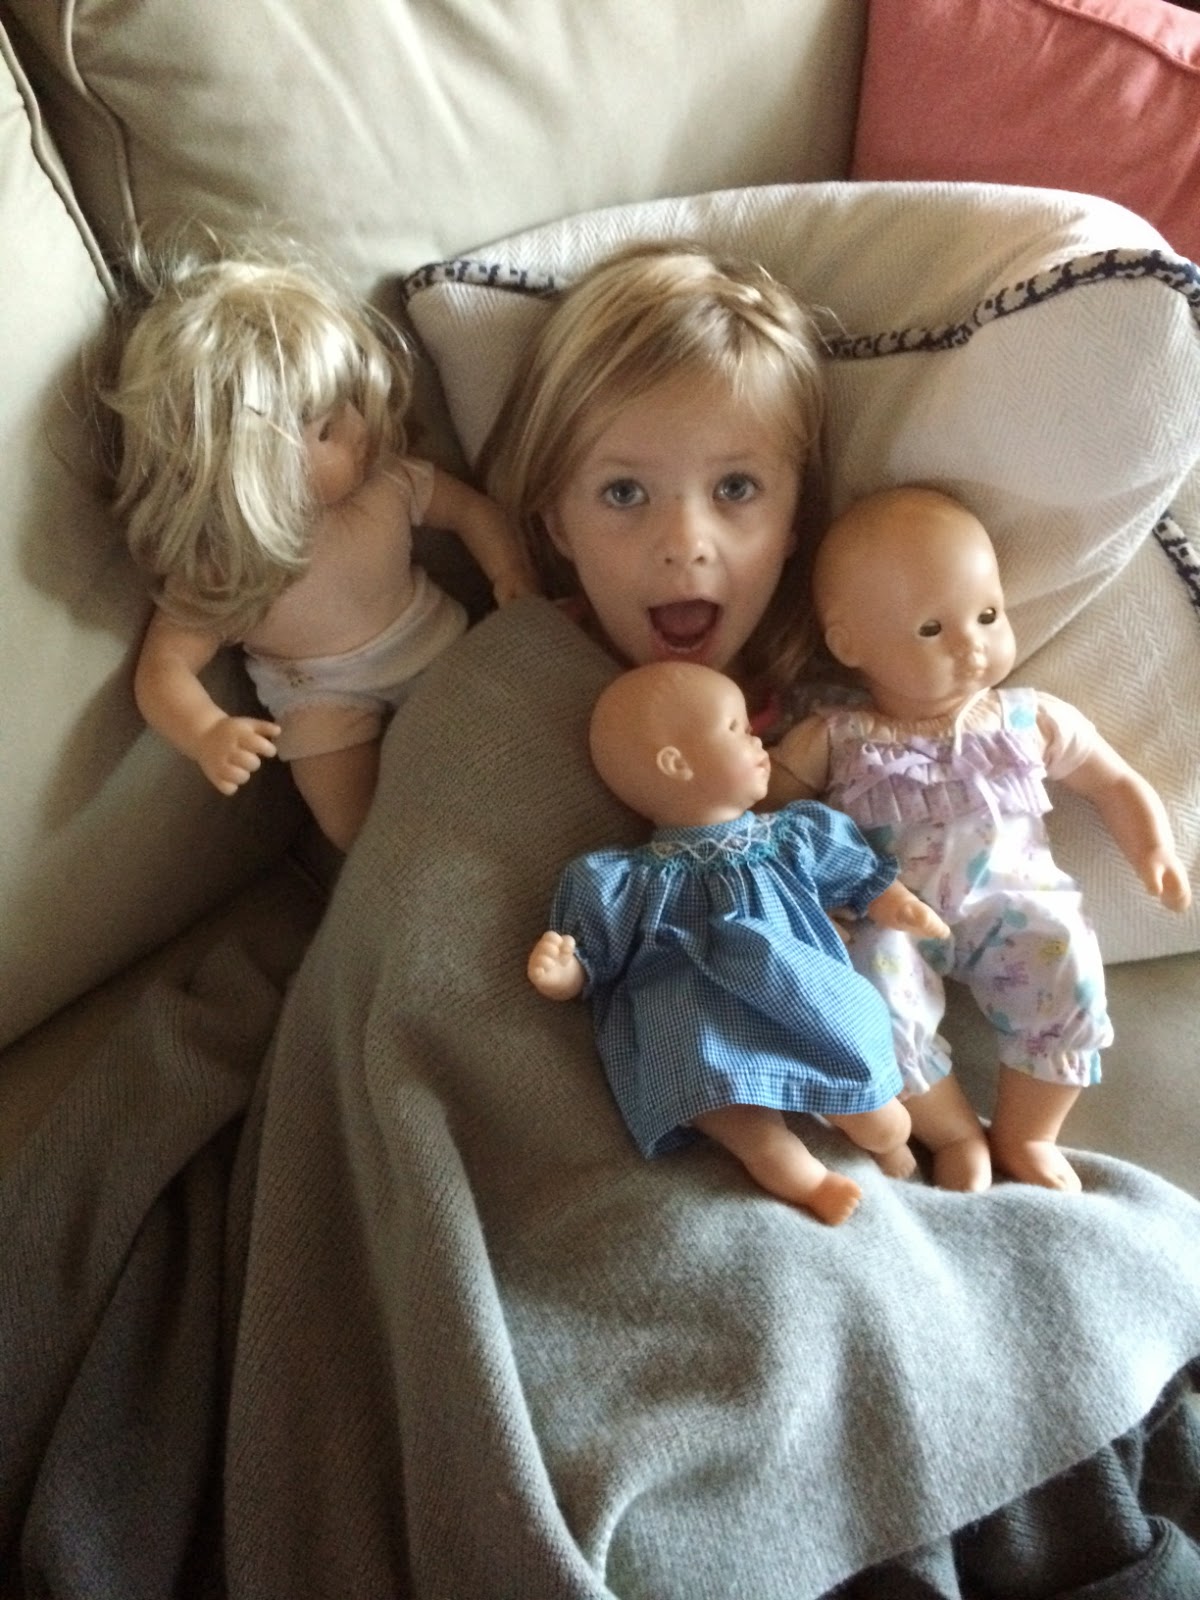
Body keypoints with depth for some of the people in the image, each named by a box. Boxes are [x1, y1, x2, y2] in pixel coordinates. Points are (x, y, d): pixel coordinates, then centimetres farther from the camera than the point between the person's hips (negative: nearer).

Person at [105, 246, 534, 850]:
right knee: (361, 828, -14)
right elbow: (165, 664, -23)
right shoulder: (216, 570, -26)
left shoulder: (386, 483, -17)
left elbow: (470, 507, 0)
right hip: (324, 697, -3)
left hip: (437, 644, 3)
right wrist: (206, 734, -45)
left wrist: (509, 569, -19)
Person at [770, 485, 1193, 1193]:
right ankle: (955, 1133, -4)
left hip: (1011, 906, 2)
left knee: (1065, 961, -25)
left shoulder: (1033, 720, 9)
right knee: (874, 984, -29)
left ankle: (1027, 1134, -2)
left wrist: (1155, 852, 6)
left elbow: (1119, 783, 19)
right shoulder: (832, 741, 5)